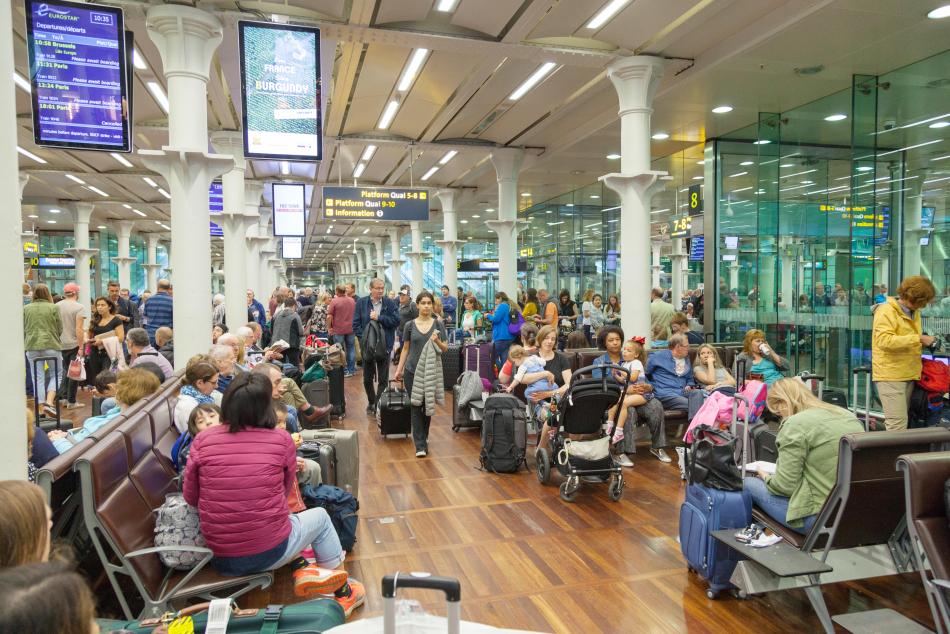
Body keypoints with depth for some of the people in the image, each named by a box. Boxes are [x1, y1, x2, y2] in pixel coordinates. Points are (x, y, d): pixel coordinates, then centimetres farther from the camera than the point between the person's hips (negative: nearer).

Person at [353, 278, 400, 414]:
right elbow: (356, 324, -1)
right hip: (367, 345, 1)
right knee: (367, 378, 13)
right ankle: (371, 402, 32)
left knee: (383, 379, 2)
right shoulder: (361, 303, 1)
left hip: (384, 346, -1)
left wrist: (379, 317, -16)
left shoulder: (390, 303, -1)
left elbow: (396, 321, -9)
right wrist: (363, 338, -12)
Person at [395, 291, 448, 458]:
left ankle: (423, 438, 31)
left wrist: (437, 341, -19)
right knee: (415, 406, -3)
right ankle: (420, 445, 0)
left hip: (431, 371, 1)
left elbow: (445, 348, 1)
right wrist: (399, 369, 6)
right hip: (412, 371, -1)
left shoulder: (438, 324, 1)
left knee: (428, 406, 10)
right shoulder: (410, 325, 2)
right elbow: (405, 349, 9)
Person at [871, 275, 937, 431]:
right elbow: (884, 340, -25)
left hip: (909, 374, 9)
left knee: (901, 420, 13)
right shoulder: (886, 311, -12)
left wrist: (924, 342, 8)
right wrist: (918, 339, -25)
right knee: (898, 424, -13)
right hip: (890, 375, -9)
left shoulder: (914, 312, 15)